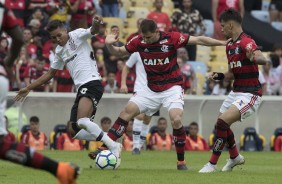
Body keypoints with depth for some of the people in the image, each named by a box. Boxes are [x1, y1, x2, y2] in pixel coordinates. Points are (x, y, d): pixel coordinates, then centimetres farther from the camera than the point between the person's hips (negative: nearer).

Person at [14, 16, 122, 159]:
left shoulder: (77, 35, 0)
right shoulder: (59, 51, 21)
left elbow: (93, 31, -20)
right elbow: (49, 74, 29)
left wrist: (96, 24, -45)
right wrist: (28, 88, 29)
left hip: (92, 82, -9)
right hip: (81, 88, 9)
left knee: (82, 121, -30)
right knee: (74, 131, 4)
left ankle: (113, 146, -26)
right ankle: (106, 142, 6)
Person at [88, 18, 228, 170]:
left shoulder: (171, 38, -17)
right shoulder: (138, 41, -7)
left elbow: (199, 40, -14)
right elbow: (119, 52, 4)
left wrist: (222, 43, -19)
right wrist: (109, 45, -18)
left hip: (172, 88, -4)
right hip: (151, 89, 4)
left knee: (176, 119, -23)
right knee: (127, 111, -8)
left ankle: (181, 162, -8)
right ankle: (105, 148, -4)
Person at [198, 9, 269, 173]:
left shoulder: (246, 42, -18)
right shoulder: (229, 45, 11)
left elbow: (263, 59, -36)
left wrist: (254, 58, -58)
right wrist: (219, 76, 2)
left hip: (250, 94, -10)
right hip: (236, 91, 10)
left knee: (222, 122, -20)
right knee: (221, 125, 17)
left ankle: (212, 164, -8)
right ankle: (235, 157, 41)